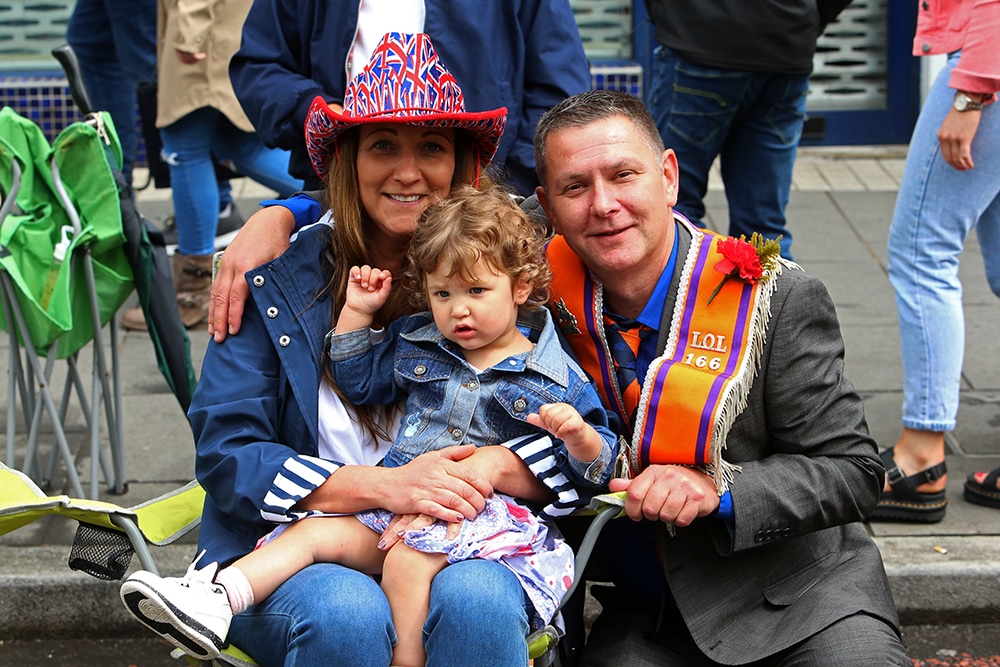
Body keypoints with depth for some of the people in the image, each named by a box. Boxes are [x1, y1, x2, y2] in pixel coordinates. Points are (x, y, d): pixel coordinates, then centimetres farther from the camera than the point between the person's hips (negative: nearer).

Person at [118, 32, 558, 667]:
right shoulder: (276, 278, 3)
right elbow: (227, 454, -3)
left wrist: (490, 466, -19)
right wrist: (383, 485, -18)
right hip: (297, 548, 0)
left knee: (476, 600, -34)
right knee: (346, 614, -34)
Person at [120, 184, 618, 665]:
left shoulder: (557, 379, 2)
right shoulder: (415, 343, 16)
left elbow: (596, 469, 2)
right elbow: (357, 381, 30)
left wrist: (579, 436, -20)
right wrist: (356, 313, 19)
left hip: (488, 514, -5)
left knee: (407, 560, -33)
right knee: (320, 530, -15)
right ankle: (217, 601, -26)